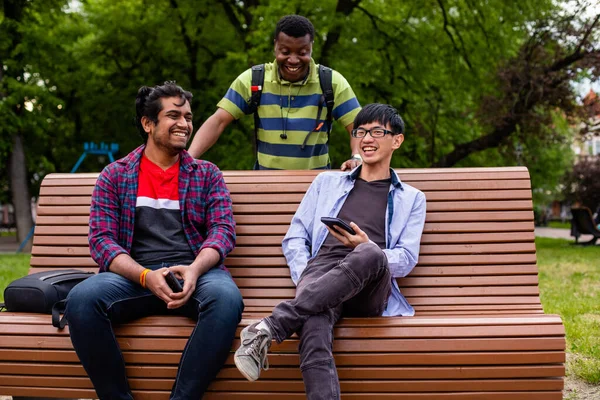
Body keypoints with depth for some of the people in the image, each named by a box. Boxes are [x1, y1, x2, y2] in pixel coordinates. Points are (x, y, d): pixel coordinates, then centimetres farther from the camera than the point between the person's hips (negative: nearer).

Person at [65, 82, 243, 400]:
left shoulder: (207, 174, 16)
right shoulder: (114, 176, 13)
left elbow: (223, 229, 4)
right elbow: (101, 240, 3)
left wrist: (194, 269, -19)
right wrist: (145, 276, -17)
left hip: (196, 272, 0)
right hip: (133, 275, 0)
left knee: (227, 298, -35)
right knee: (81, 299, -31)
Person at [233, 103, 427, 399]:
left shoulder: (411, 198, 27)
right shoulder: (327, 182, 31)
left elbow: (406, 259, 13)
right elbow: (294, 238, 23)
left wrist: (367, 248, -9)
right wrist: (304, 279, 1)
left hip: (369, 291, 0)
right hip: (321, 270, 1)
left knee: (369, 254, -40)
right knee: (314, 330, -39)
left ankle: (269, 328, -43)